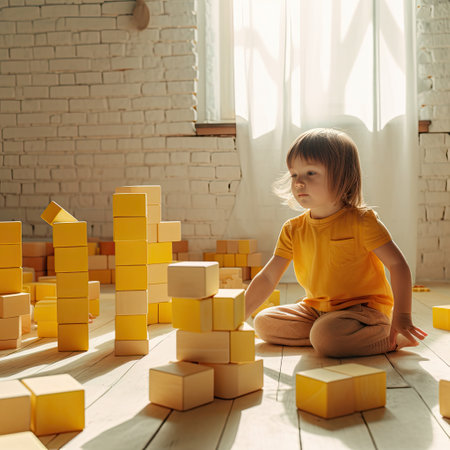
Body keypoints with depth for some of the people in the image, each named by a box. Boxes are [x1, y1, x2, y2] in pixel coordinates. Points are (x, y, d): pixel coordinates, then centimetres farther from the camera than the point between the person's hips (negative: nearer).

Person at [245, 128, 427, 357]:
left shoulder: (361, 221, -14)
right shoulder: (293, 229, 0)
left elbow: (398, 265, -11)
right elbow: (267, 278, -1)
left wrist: (401, 317, -17)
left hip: (364, 308, -6)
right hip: (316, 309, 7)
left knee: (324, 336, -33)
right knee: (264, 323, -4)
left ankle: (394, 340, -10)